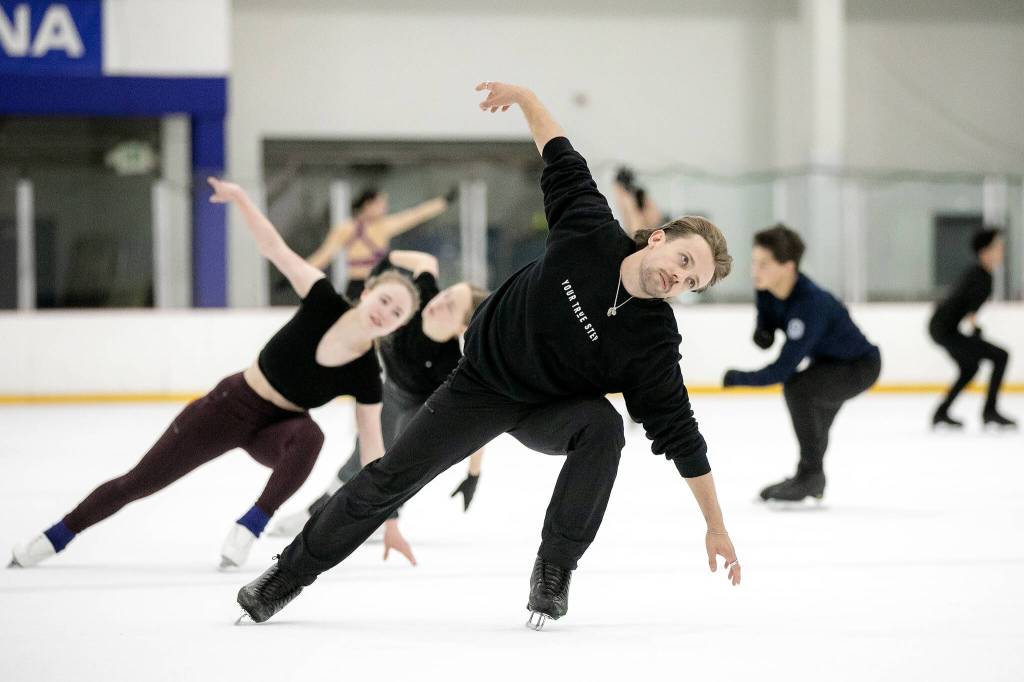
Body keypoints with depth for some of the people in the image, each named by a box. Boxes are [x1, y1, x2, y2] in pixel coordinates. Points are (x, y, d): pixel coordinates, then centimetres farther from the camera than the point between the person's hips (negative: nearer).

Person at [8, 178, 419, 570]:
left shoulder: (365, 376, -21)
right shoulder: (324, 305, -22)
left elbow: (374, 455, -16)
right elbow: (275, 248, -18)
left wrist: (390, 523, -17)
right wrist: (240, 197, -25)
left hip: (279, 428, 0)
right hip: (233, 404, 0)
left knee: (309, 435, -39)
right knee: (138, 482, 5)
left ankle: (248, 530, -24)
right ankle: (52, 539, 26)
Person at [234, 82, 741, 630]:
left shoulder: (652, 342, -25)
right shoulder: (589, 230, -24)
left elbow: (680, 435, -21)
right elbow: (562, 160, -5)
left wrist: (716, 527, -21)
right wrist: (523, 97, 0)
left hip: (551, 412, -1)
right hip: (481, 385, 1)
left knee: (602, 424, -34)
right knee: (391, 478, -2)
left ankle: (553, 572, -18)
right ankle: (288, 574, 16)